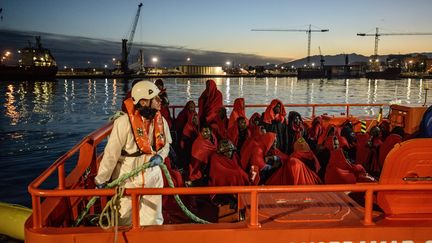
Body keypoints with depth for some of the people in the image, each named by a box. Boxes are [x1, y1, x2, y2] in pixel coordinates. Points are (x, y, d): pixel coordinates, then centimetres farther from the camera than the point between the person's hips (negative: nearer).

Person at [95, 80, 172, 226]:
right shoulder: (124, 122, -23)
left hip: (153, 177, 4)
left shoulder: (160, 120, -5)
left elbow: (166, 143, 11)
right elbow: (111, 153, -18)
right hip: (127, 179, -4)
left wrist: (160, 156, -10)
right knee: (124, 222, 15)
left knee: (153, 221, 17)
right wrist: (101, 180, -12)